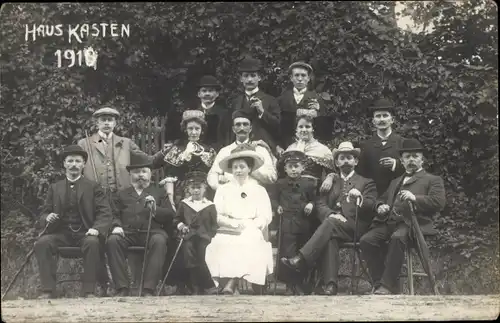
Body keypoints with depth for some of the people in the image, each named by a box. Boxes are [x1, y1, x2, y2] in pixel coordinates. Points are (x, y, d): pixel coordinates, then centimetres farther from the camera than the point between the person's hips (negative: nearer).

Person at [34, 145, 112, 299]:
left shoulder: (93, 187, 10)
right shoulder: (55, 188, 17)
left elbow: (105, 213, 2)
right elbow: (44, 214, 17)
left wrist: (96, 229, -19)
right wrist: (47, 218, -9)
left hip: (85, 234, -2)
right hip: (61, 234, 2)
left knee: (93, 243, -36)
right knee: (42, 243, -28)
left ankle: (88, 291, -29)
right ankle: (48, 290, -25)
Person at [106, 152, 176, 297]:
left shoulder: (159, 192, 25)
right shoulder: (121, 194, 28)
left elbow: (170, 215, 14)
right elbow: (115, 215, 18)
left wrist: (155, 209, -5)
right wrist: (116, 226, -5)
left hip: (152, 231, -1)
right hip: (128, 233, 1)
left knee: (159, 241, -37)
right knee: (112, 241, -32)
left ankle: (149, 289, -38)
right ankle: (122, 288, -30)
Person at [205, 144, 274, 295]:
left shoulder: (259, 191, 16)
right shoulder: (223, 190, 19)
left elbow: (265, 217, 4)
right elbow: (217, 216, 6)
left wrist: (247, 226, -14)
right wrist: (234, 223, -13)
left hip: (251, 233, -1)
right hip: (227, 233, 1)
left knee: (250, 244, -34)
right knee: (221, 244, -32)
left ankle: (230, 284, -38)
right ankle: (233, 288, -37)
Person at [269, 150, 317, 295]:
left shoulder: (308, 184, 8)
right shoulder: (280, 184, 6)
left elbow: (314, 199, 12)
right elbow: (273, 198, 9)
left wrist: (310, 205, -8)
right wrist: (277, 207, -10)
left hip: (303, 224, 2)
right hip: (286, 223, -2)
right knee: (287, 253, -5)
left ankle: (299, 284, 16)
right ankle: (289, 285, 3)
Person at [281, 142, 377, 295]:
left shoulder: (366, 183, 19)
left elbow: (371, 207, 4)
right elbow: (320, 205, 13)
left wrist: (360, 198, -18)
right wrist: (331, 214, -10)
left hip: (355, 227, -2)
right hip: (332, 223, 2)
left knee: (330, 223, -34)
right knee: (329, 238, -34)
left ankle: (301, 260, -46)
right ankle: (330, 283, -42)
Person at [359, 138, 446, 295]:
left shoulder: (433, 180, 16)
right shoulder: (395, 182, 34)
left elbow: (439, 202, 0)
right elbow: (382, 199, 36)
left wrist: (415, 198, -16)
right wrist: (380, 206, 9)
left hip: (412, 223, -6)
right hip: (389, 222, 6)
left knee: (397, 238, -38)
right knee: (366, 240, -23)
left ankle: (388, 285, -33)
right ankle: (379, 283, -15)